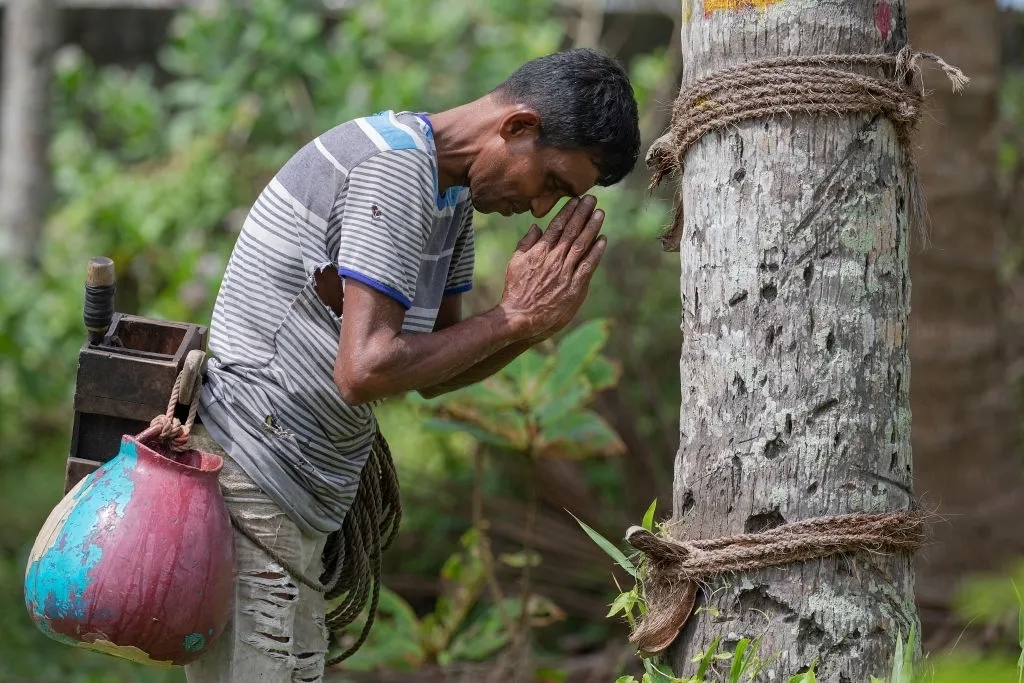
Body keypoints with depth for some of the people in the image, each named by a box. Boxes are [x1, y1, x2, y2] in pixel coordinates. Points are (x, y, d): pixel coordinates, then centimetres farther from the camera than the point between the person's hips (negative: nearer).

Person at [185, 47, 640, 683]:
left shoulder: (453, 191, 13)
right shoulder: (398, 169, -19)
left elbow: (434, 374, 13)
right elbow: (366, 370, -26)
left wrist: (537, 320, -3)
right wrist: (513, 317, -16)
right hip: (253, 493, -10)